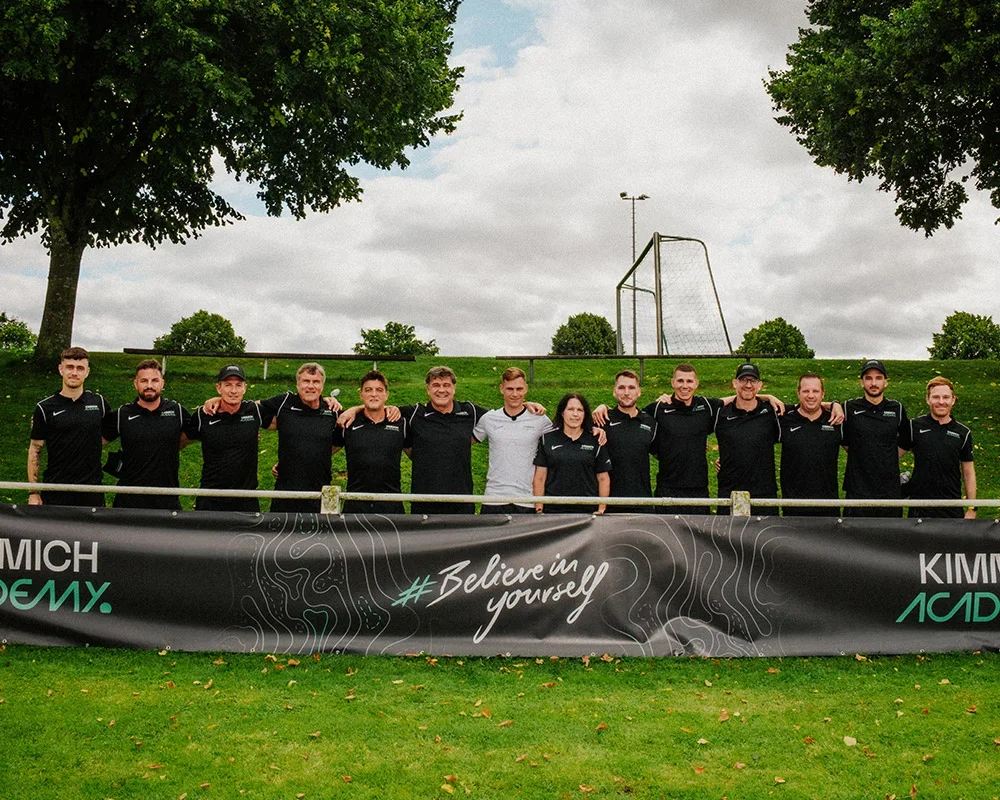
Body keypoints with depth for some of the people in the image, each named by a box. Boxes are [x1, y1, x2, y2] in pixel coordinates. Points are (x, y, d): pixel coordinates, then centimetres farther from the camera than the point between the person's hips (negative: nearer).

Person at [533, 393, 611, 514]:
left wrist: (601, 510, 2)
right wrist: (539, 509, 0)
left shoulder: (595, 441, 8)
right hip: (553, 510, 0)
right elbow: (539, 478, 5)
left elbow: (603, 479, 10)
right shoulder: (547, 439, 7)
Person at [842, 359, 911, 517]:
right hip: (858, 490, -2)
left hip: (890, 491, 2)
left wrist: (887, 460, 12)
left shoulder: (897, 409, 6)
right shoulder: (849, 408, 0)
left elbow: (905, 442, 18)